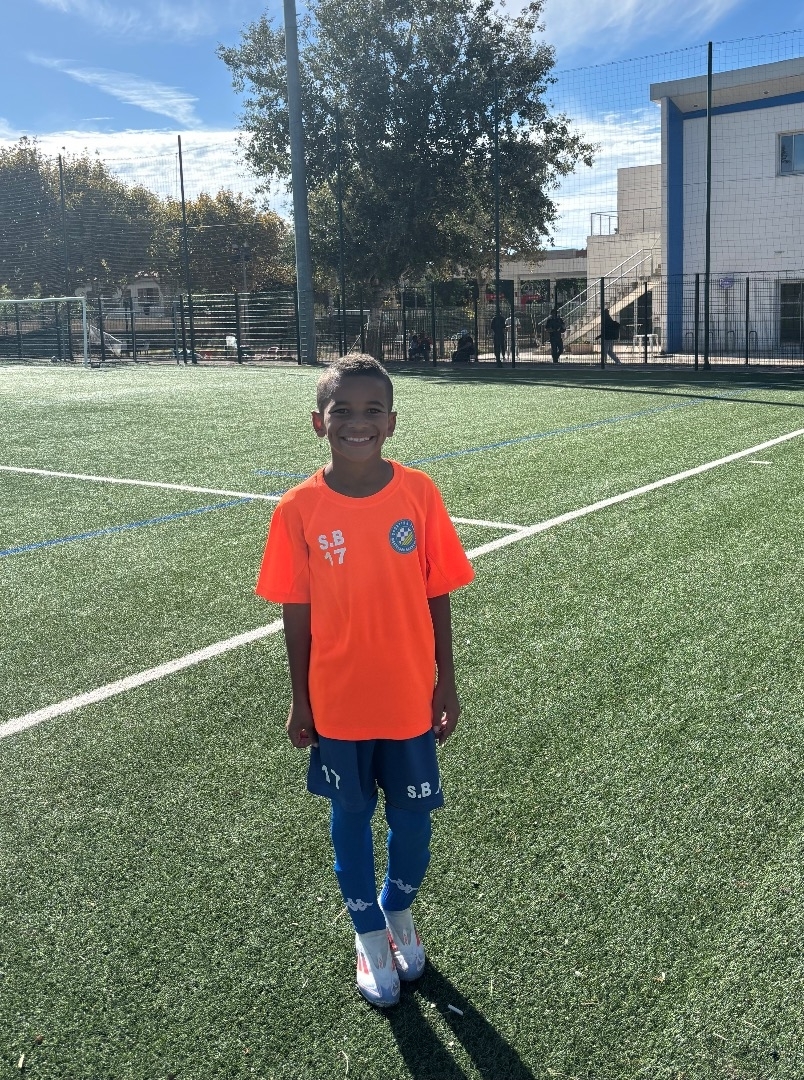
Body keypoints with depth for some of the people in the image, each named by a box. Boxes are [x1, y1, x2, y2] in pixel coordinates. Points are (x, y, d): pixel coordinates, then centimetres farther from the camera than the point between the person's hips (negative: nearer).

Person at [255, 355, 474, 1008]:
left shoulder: (419, 494, -9)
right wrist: (300, 701, 1)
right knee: (352, 815, 16)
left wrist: (446, 683, 0)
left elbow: (437, 598, -2)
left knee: (413, 811, 15)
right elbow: (297, 611, -3)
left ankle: (400, 909, 44)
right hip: (337, 702, 0)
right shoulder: (300, 509, -10)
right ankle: (369, 933, 39)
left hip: (410, 697, 1)